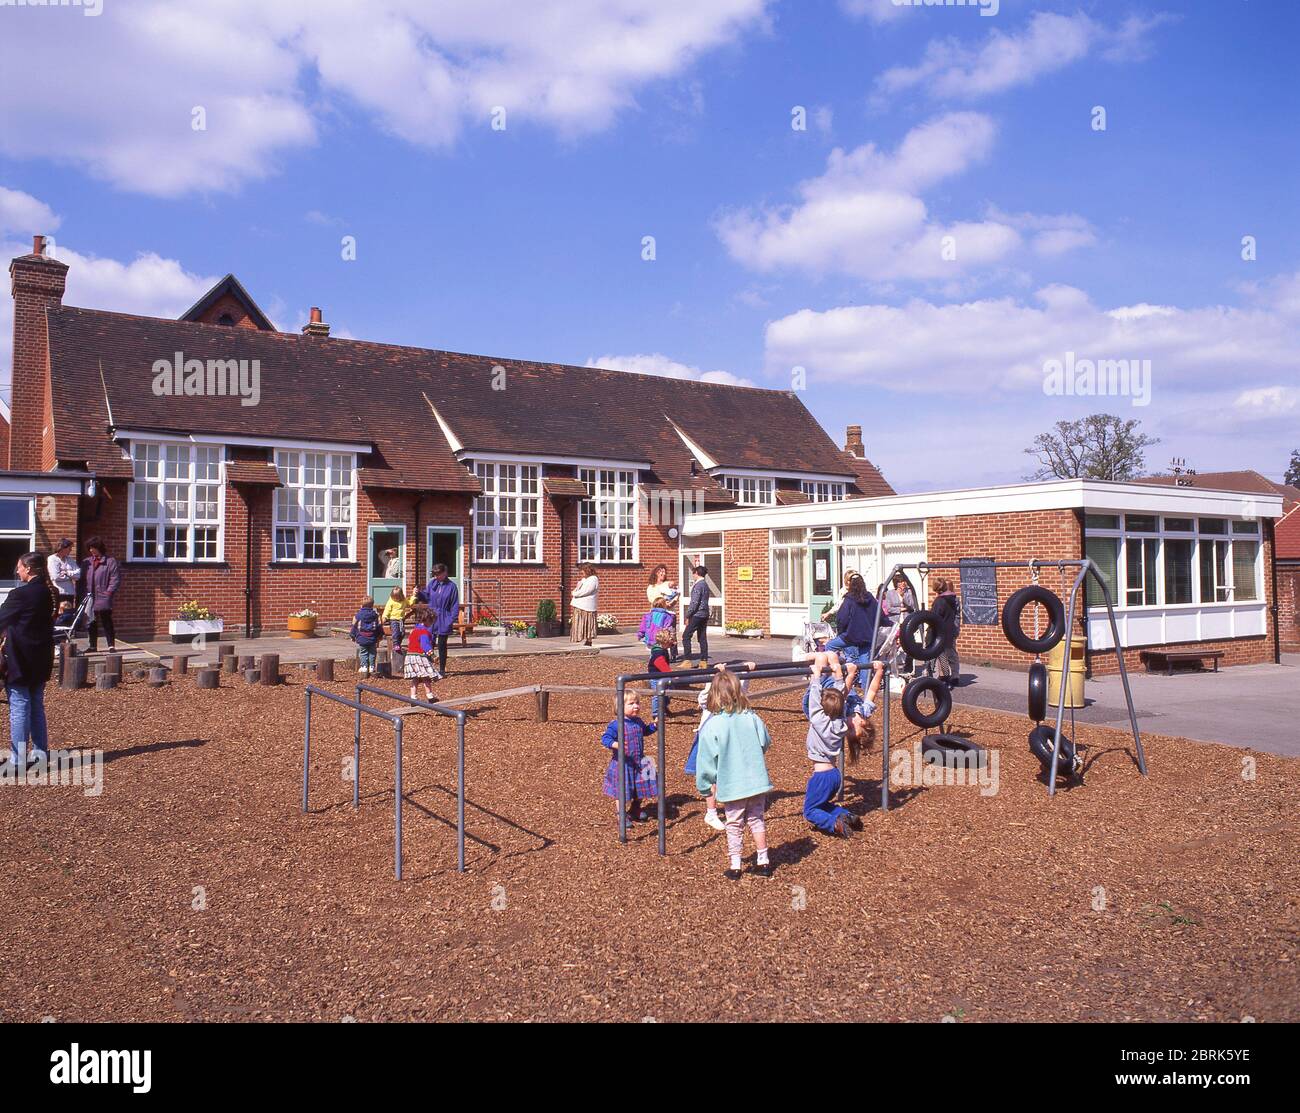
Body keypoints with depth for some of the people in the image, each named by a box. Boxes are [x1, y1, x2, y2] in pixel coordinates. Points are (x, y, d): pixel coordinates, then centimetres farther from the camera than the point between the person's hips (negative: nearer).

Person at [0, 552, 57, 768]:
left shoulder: (21, 594, -17)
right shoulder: (49, 593, 6)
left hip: (20, 661, -7)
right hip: (41, 660, 7)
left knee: (19, 708, -1)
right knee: (37, 706, 15)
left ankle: (18, 760, 4)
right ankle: (41, 753, 21)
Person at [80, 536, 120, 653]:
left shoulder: (110, 561, -2)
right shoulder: (86, 562, 14)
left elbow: (116, 578, -6)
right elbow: (82, 579, 15)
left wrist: (109, 592, -13)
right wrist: (84, 592, 3)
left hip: (104, 598, -5)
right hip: (90, 598, 5)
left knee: (107, 622, -4)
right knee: (92, 623, 10)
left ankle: (111, 645, -2)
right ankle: (93, 645, 18)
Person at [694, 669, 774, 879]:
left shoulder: (711, 726, -14)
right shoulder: (752, 718, -6)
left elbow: (706, 759, -8)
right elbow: (765, 743, 7)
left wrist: (706, 785, 5)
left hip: (731, 786, -3)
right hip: (757, 781, 3)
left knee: (734, 825, 12)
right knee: (756, 820, 19)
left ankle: (735, 866, 15)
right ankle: (763, 861, 25)